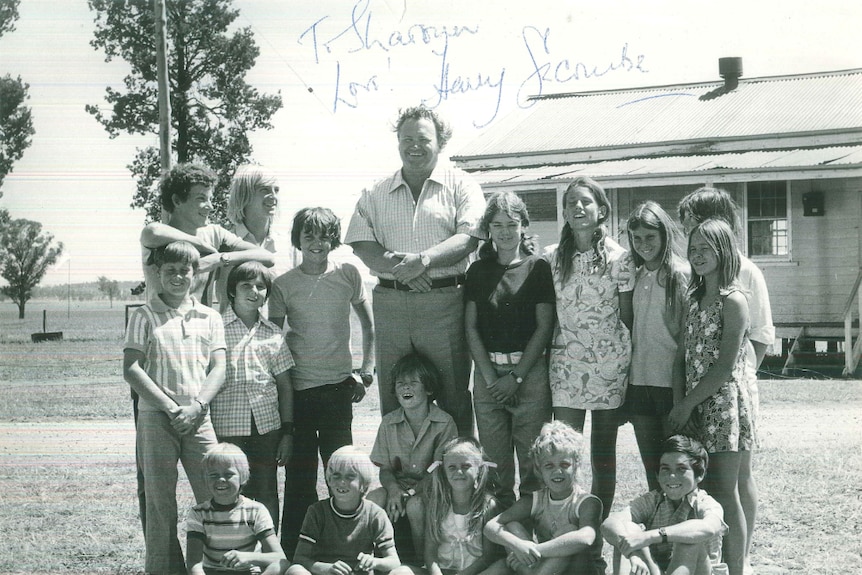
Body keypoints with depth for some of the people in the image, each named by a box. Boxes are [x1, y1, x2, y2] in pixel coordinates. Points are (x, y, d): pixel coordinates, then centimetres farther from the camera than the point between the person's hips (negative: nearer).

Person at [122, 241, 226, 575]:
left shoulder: (209, 317, 13)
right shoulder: (145, 316, 5)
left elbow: (218, 368, 6)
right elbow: (131, 369, -3)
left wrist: (197, 406, -10)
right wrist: (171, 408, -11)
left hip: (198, 418, 2)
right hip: (156, 418, -2)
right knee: (160, 501, -1)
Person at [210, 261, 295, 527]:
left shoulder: (273, 334, 11)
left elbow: (285, 386, 14)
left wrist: (287, 432, 10)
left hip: (267, 425, 3)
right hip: (226, 426, -3)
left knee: (266, 497, 6)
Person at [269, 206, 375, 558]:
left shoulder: (348, 275, 2)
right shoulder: (284, 284, 0)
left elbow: (369, 326, 13)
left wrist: (366, 373, 7)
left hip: (338, 387, 0)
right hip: (297, 389, 0)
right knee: (299, 476, 3)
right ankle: (294, 553, 9)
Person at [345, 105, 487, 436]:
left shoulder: (460, 185, 7)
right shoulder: (376, 195, 16)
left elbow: (469, 237, -6)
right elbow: (361, 244, 5)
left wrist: (425, 259, -21)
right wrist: (397, 267, -13)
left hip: (444, 301, -3)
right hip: (390, 302, 3)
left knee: (454, 396, -3)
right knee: (393, 400, 7)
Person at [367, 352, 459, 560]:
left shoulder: (444, 423, -8)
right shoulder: (389, 423, 4)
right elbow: (385, 469, 5)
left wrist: (409, 493, -22)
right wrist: (393, 489, -19)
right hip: (399, 486, 3)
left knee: (414, 506, -35)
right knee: (374, 498, -28)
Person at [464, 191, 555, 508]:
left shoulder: (538, 268, 1)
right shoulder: (478, 271, 9)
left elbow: (544, 327, -3)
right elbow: (471, 328, 7)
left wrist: (516, 377, -8)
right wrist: (490, 376, -5)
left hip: (530, 371, -2)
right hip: (488, 371, 3)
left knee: (531, 455, -2)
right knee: (494, 457, 4)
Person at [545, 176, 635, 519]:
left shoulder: (619, 258, -1)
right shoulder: (553, 258, 6)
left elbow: (627, 318, 3)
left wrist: (629, 367, 2)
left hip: (608, 361, -2)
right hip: (565, 360, 2)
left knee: (604, 453, 5)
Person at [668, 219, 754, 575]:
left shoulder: (733, 301, -10)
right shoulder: (695, 299, 12)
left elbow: (725, 367, -15)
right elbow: (684, 355, 10)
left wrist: (687, 404, -11)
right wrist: (679, 401, -3)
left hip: (723, 403, -7)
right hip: (693, 408, 7)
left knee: (725, 494, -3)